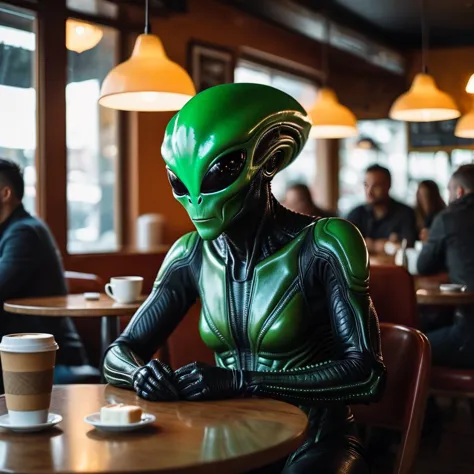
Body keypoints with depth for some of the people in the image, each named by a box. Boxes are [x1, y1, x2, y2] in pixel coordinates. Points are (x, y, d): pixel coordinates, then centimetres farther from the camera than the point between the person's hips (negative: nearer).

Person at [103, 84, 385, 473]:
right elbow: (119, 354, 4)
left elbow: (368, 375, -21)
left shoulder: (322, 247, -15)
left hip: (315, 442, -3)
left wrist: (242, 381, -30)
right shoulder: (193, 255, 0)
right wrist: (140, 372, -21)